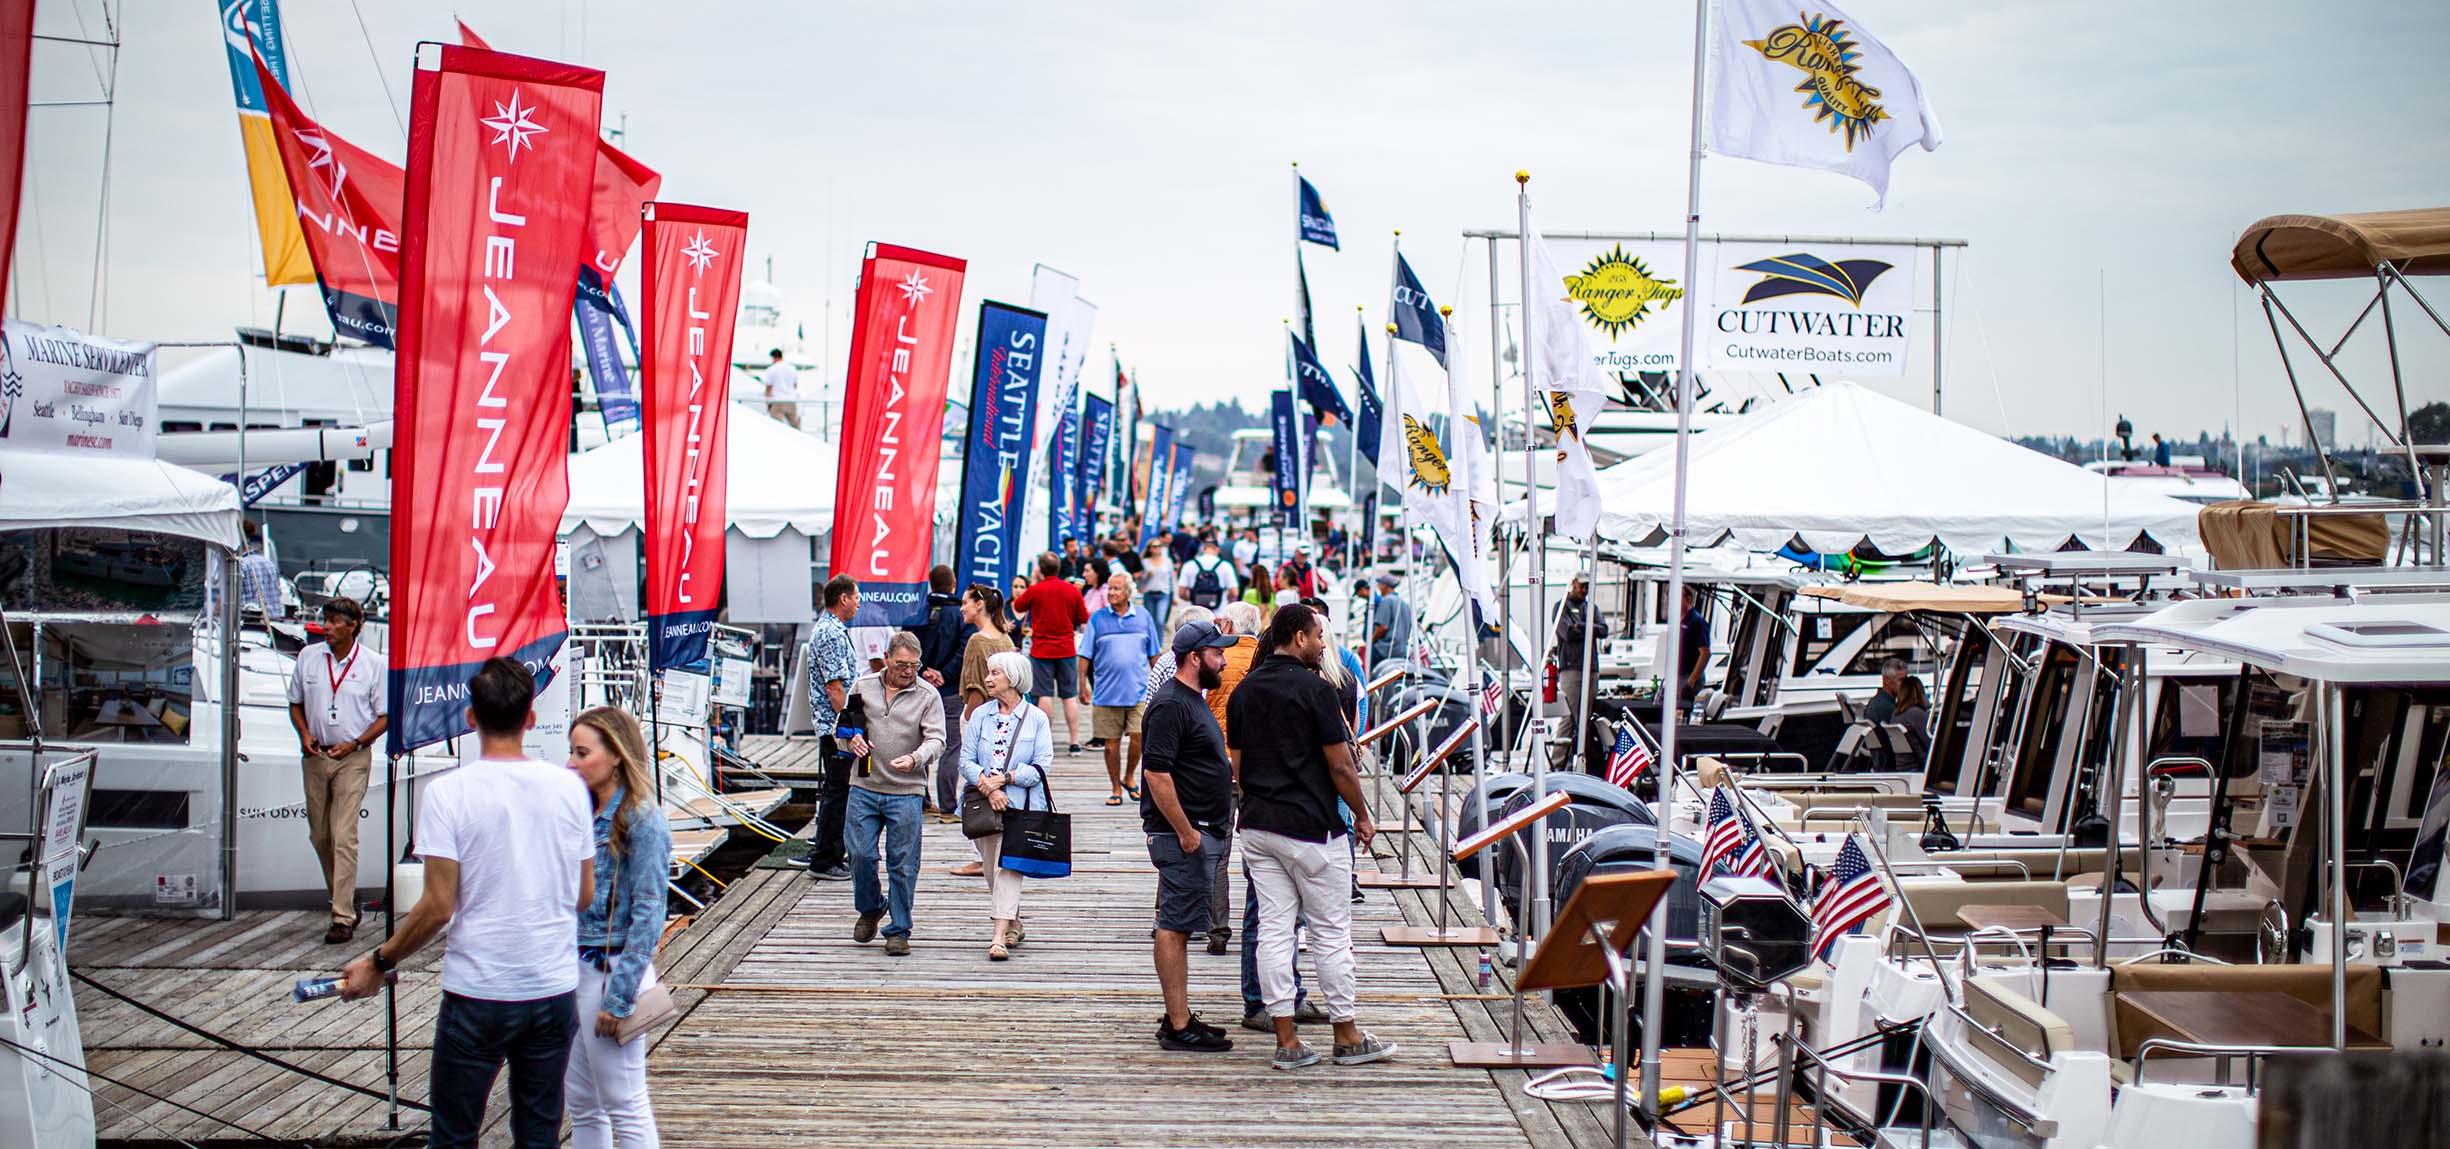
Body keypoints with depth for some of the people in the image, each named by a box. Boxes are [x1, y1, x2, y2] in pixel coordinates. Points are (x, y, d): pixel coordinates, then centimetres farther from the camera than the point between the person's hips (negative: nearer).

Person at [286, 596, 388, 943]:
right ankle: (345, 898, 30)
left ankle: (343, 918, -13)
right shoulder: (308, 657, 6)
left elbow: (384, 716, 0)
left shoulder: (372, 664, -4)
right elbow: (296, 703, 15)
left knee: (344, 837, -12)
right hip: (316, 756, 5)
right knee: (319, 835, 11)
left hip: (353, 758, -5)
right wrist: (304, 734, -3)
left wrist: (355, 744, -13)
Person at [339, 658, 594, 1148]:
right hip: (555, 989, 3)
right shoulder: (569, 786, -1)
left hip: (478, 994, -3)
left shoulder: (448, 791, -11)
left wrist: (378, 963, 1)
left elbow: (438, 906, -13)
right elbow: (585, 895, 6)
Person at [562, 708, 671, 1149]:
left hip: (612, 971, -8)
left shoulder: (643, 823, -14)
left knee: (624, 1105, 0)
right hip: (573, 969, 8)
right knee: (581, 1104, 14)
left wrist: (619, 996, -17)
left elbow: (647, 914, -15)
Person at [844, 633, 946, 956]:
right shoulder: (863, 687, 9)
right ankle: (870, 909, 28)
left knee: (903, 863, 0)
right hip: (864, 787, 2)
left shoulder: (928, 696, 1)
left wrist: (915, 759, -26)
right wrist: (852, 739, -7)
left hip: (907, 793, -2)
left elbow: (935, 740, -6)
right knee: (860, 854, 1)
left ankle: (899, 930, 11)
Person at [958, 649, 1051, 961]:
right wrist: (987, 787, -13)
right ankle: (1013, 924, 31)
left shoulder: (1036, 718, 1)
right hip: (984, 805, 4)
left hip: (1020, 806, -4)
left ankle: (999, 937, -18)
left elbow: (1042, 766, -4)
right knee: (991, 869, 10)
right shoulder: (980, 715, 8)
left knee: (1008, 867, -13)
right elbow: (966, 760, 3)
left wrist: (1005, 778, -13)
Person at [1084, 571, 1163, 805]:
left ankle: (1129, 778, 15)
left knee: (1138, 736, -10)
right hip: (1106, 693, 0)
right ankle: (1116, 789, 17)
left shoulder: (1143, 617, 6)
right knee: (1111, 743, 4)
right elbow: (1085, 656, 5)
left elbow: (1153, 654, 13)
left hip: (1138, 691, 0)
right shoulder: (1098, 618, 3)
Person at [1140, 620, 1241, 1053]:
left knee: (1178, 926, 13)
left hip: (1202, 832, 10)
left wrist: (1218, 828, 24)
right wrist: (1185, 832, -22)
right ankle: (1179, 1027, -6)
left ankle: (1178, 1016, 19)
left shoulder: (1192, 700, 18)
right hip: (1182, 834, -10)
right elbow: (1157, 773, -22)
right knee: (1175, 927, -7)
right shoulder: (1170, 704, -15)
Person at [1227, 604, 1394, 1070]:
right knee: (1331, 931, 4)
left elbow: (1238, 766, 13)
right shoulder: (1314, 689, -12)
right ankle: (1347, 1037, 12)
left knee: (1273, 928, 6)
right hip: (1311, 826, -6)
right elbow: (1340, 766, -11)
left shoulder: (1244, 691, 8)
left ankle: (1286, 1040, 7)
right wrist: (1363, 816, 2)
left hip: (1257, 825, 7)